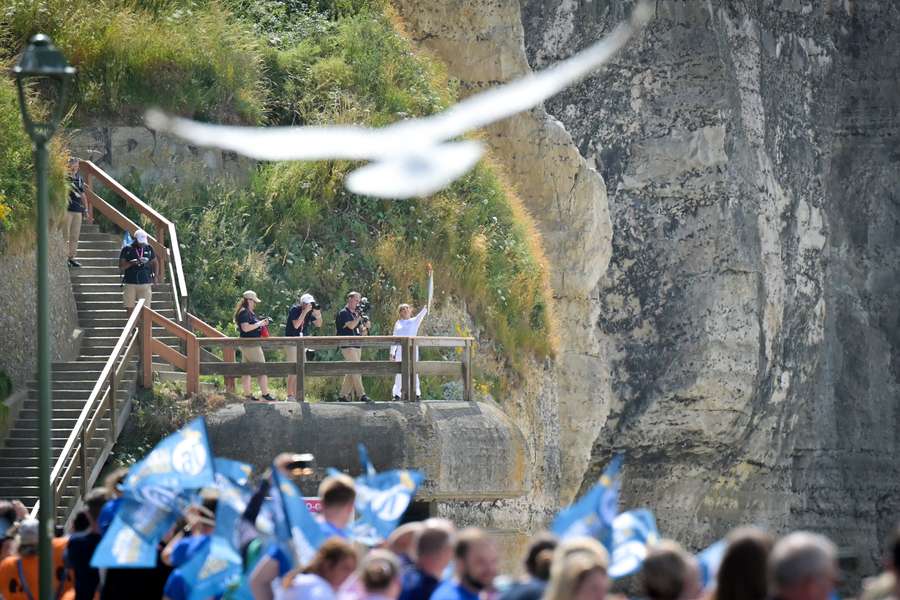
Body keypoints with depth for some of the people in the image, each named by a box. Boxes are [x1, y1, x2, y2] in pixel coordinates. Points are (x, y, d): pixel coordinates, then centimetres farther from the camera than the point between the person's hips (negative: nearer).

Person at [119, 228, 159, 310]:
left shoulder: (149, 249, 8)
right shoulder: (127, 250, 1)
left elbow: (155, 262, 21)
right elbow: (121, 267, -1)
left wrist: (156, 275, 6)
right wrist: (131, 263, -17)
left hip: (145, 284, 1)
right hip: (130, 284, -1)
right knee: (130, 308, 1)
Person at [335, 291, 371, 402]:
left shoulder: (356, 314, 18)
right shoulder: (343, 313, -5)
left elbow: (362, 332, 17)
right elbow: (351, 326, -20)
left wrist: (366, 327, -3)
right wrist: (359, 317, -12)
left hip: (357, 346, 8)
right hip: (348, 346, -8)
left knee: (351, 372, 7)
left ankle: (344, 395, 12)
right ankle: (361, 394, -17)